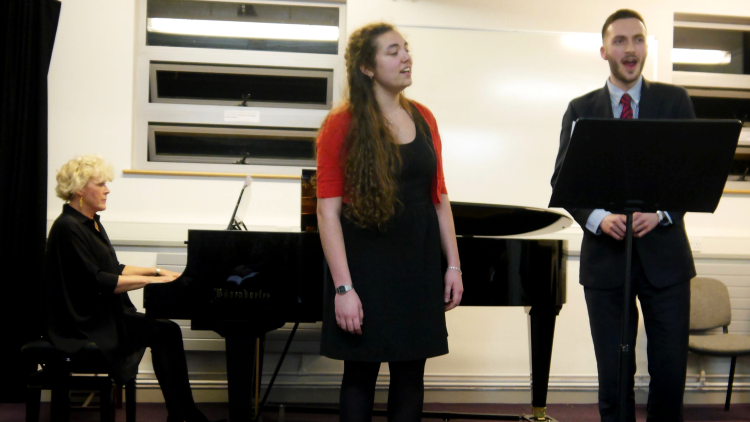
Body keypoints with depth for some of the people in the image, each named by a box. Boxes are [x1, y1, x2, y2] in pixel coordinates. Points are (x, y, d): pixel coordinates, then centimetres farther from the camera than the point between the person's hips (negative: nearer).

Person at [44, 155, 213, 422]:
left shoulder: (91, 224, 15)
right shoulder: (67, 227, -15)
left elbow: (112, 269, 22)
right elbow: (96, 281, -22)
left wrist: (158, 271, 12)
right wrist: (152, 280, -20)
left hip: (104, 314, 9)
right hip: (84, 326, -9)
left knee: (167, 331, -11)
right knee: (165, 332, -21)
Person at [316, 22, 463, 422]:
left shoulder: (423, 118, 8)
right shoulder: (342, 125, -7)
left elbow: (439, 198, 11)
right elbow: (328, 212, -11)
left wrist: (453, 266, 7)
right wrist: (343, 287, -16)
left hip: (418, 266, 4)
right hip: (365, 265, -4)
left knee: (410, 375, 10)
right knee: (360, 374, 6)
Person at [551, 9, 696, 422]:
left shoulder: (675, 100, 6)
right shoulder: (581, 109, 6)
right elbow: (563, 180, 3)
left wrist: (662, 212, -16)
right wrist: (598, 218, -15)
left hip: (664, 253, 0)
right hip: (605, 256, 0)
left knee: (670, 372, 5)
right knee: (613, 374, 6)